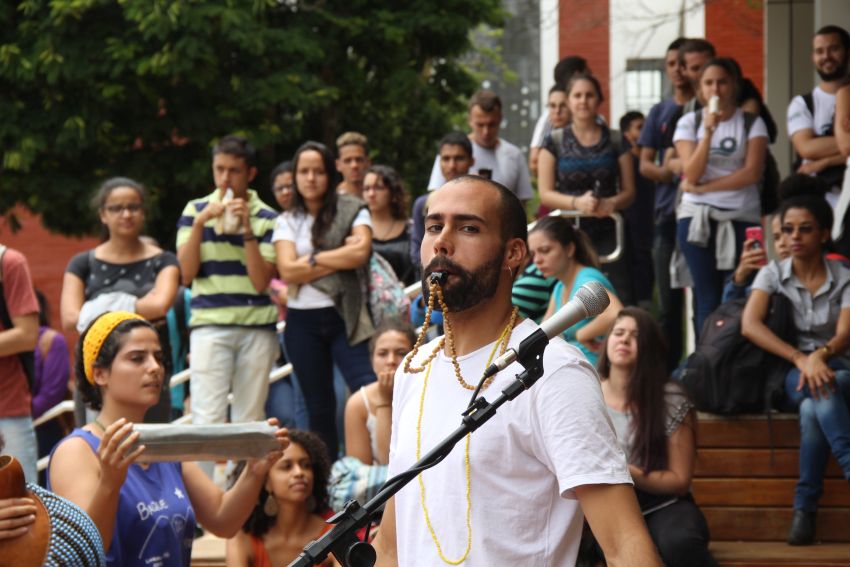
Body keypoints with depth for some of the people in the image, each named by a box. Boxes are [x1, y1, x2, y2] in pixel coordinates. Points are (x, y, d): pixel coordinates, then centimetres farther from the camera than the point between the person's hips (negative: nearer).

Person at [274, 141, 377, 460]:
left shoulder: (352, 211, 3)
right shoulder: (287, 222, 9)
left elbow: (361, 252, -13)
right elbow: (288, 271, -6)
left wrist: (312, 260, -7)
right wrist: (341, 258, -7)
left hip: (345, 316, -3)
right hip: (303, 321, 3)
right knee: (318, 406, 8)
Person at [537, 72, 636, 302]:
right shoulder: (555, 142, 6)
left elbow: (629, 191, 10)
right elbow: (545, 194, 2)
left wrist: (612, 203, -13)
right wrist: (576, 202, -15)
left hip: (607, 232, 1)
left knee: (619, 299, -10)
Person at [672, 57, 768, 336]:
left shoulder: (752, 123, 5)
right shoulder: (689, 122, 6)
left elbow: (752, 172, -8)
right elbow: (692, 175, -5)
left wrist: (703, 187, -9)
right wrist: (708, 131, -15)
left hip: (742, 218, 0)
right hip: (698, 218, 0)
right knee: (707, 297, -4)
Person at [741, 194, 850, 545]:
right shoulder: (773, 274, 3)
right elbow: (750, 325, -15)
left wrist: (820, 355, -37)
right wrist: (801, 359, -29)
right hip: (790, 374, 0)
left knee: (813, 408, -38)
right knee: (821, 396, -38)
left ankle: (805, 506, -34)